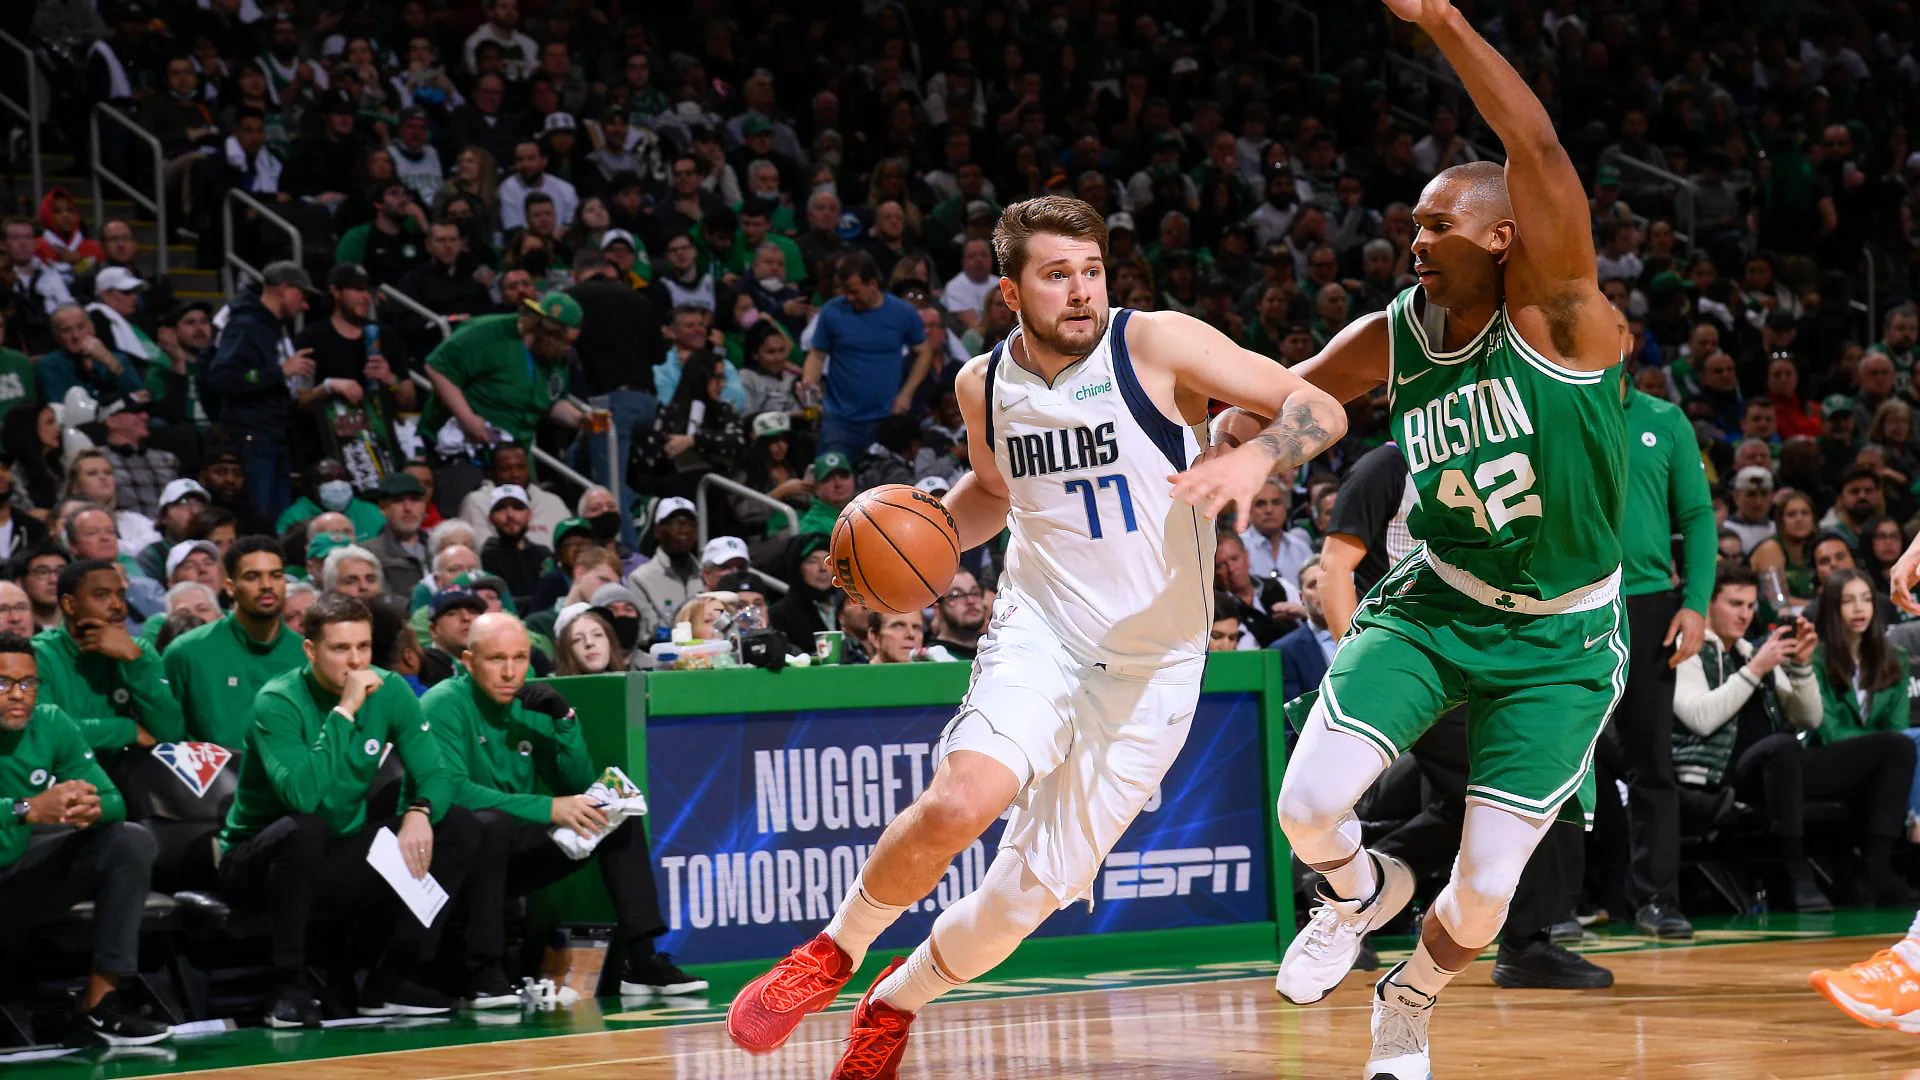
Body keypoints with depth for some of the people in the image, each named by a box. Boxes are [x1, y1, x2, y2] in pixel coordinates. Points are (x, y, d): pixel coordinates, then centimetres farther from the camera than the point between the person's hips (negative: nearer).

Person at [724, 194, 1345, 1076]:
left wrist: (1254, 459, -32)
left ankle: (900, 998, 29)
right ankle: (835, 951, -3)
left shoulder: (1157, 345, -11)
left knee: (1034, 891, 0)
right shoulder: (983, 384, 2)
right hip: (1039, 630, 1)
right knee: (959, 802, -28)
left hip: (1153, 663, -1)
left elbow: (1320, 410, -12)